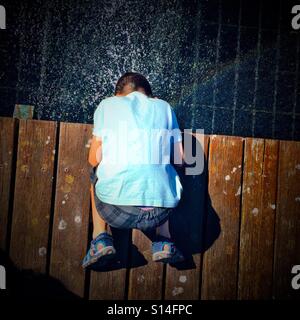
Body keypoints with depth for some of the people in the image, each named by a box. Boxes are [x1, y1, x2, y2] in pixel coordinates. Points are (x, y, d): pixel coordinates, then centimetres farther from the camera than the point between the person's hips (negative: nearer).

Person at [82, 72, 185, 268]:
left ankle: (101, 240, 15)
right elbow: (180, 159, 15)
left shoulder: (108, 104, 11)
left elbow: (94, 159, 8)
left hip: (117, 210, -1)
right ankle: (164, 243, 19)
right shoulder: (164, 107, 16)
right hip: (160, 211, 2)